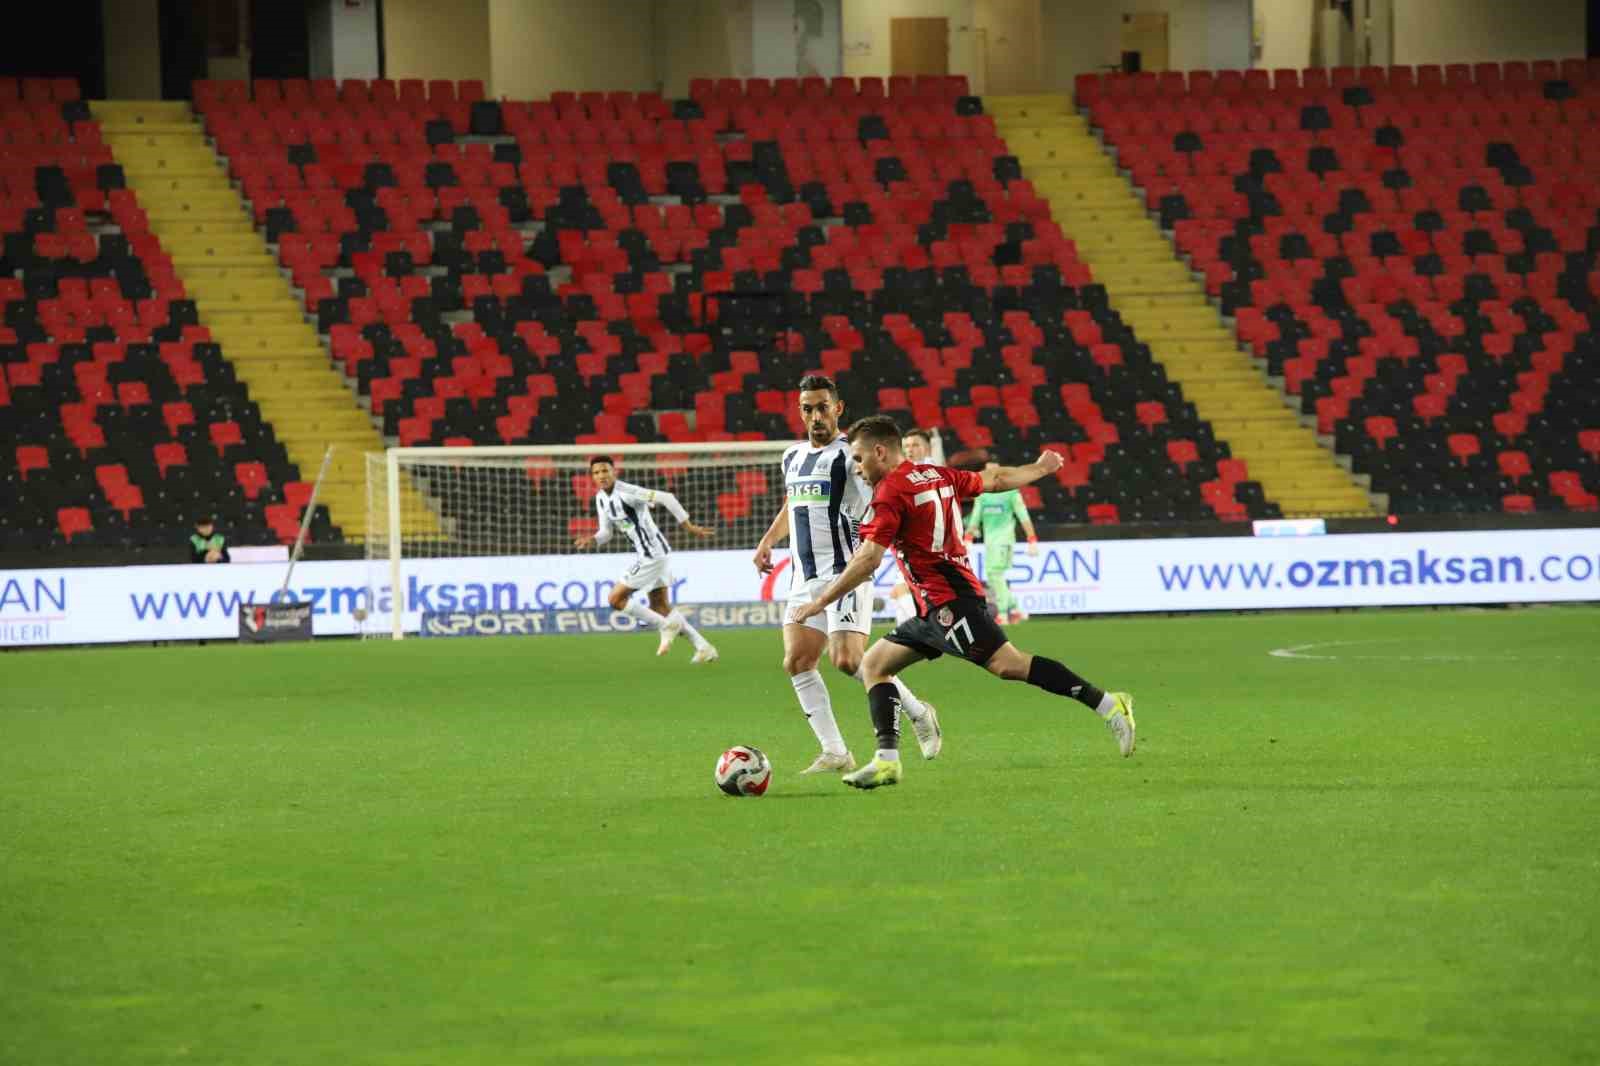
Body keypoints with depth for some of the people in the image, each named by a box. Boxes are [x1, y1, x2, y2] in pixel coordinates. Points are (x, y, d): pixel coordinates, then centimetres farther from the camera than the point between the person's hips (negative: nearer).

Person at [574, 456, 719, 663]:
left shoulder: (626, 493, -20)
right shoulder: (601, 498, 7)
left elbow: (666, 498, -24)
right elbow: (606, 531, 14)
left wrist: (689, 527, -21)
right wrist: (593, 540, -10)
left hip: (652, 555, -9)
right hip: (646, 555, 9)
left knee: (616, 598, -7)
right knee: (660, 607, 15)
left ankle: (666, 626, 2)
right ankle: (704, 648, 20)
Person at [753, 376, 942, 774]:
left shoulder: (849, 455, -8)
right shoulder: (793, 457, 17)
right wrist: (768, 541, 24)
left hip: (843, 572, -8)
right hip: (804, 575, 8)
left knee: (847, 660, -17)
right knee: (796, 662, -4)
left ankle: (918, 713, 5)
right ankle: (835, 753, 0)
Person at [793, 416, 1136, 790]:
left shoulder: (890, 492, -10)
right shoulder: (938, 476, 16)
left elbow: (868, 559, -16)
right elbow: (996, 480, 28)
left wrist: (821, 602, -9)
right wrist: (1041, 468, 47)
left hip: (947, 601, -11)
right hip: (935, 608, 11)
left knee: (1007, 664, -20)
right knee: (874, 665, 11)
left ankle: (1107, 705, -22)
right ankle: (887, 760, 2)